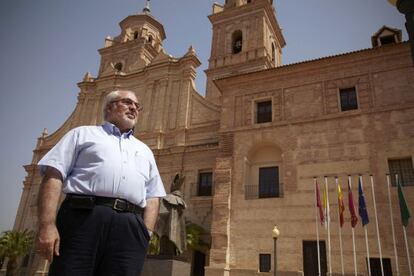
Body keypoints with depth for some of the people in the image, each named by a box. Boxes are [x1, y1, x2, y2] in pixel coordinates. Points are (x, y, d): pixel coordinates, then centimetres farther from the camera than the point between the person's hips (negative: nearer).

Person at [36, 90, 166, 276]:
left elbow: (153, 197, 20)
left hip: (130, 230, 4)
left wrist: (146, 233, 4)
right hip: (83, 219, -3)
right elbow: (53, 175, 4)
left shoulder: (145, 151, 27)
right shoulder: (83, 133, 17)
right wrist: (47, 224, -9)